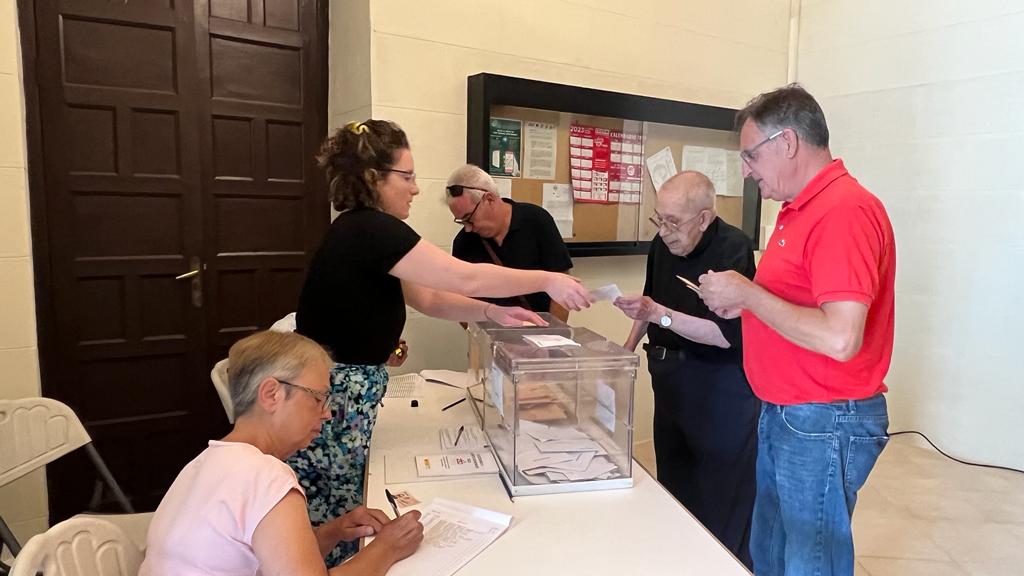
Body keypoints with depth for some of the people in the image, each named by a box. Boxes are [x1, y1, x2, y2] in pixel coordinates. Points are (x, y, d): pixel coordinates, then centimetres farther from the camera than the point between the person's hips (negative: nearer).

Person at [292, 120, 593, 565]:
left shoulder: (362, 231, 11)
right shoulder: (370, 229, -20)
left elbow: (427, 298, 13)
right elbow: (466, 279, -21)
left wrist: (492, 313, 2)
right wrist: (548, 281, -12)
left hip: (346, 393, 9)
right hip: (330, 399, -9)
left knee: (338, 526, 19)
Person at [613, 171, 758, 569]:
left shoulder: (733, 249, -18)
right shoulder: (661, 245, 3)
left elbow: (725, 334, -23)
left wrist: (658, 314, -26)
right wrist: (629, 348, 16)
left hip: (721, 387, -7)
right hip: (669, 378, 7)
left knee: (724, 505, 1)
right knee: (674, 485, 18)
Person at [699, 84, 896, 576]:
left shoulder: (845, 212, -21)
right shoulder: (800, 209, 10)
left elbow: (839, 338, -29)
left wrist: (746, 292, -21)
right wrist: (744, 304, 3)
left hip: (824, 424, -9)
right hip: (782, 415, 9)